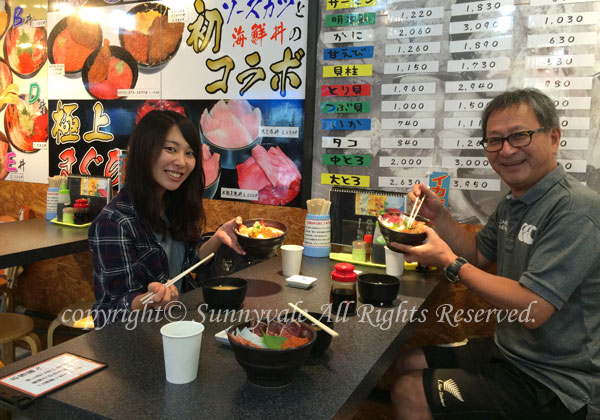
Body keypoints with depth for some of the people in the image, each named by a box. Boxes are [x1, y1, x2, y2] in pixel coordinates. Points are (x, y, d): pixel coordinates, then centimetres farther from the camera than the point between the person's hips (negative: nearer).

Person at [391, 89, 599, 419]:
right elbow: (477, 255, 17)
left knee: (409, 393, -11)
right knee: (409, 363, 13)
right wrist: (438, 215, 1)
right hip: (509, 352, 9)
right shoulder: (513, 204, 5)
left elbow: (532, 310, -30)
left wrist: (449, 262, -21)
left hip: (554, 387, -9)